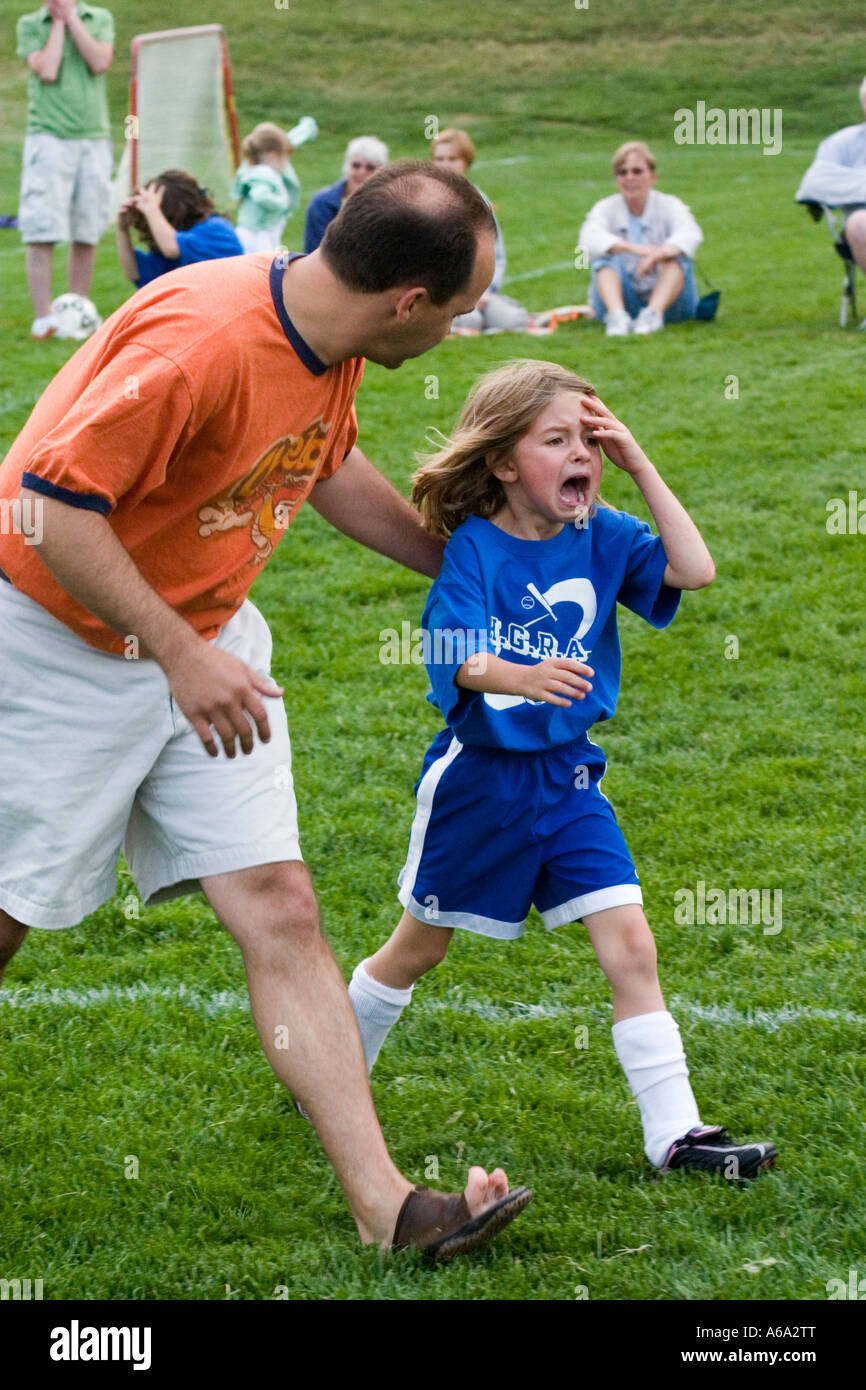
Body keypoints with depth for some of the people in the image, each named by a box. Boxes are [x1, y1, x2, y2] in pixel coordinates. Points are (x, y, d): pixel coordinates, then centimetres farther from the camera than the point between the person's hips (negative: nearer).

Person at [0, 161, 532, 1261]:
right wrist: (179, 654, -29)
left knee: (278, 910, -2)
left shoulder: (329, 343, -3)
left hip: (207, 638, 7)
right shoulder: (198, 339, -31)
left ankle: (385, 1208, -6)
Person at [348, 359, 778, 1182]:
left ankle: (674, 1132, -4)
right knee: (420, 947, 14)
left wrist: (639, 467, -13)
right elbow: (459, 657, -27)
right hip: (480, 775, -3)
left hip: (568, 776, 3)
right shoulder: (474, 548, -15)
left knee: (630, 948, -6)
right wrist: (522, 678, -49)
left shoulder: (599, 537, -2)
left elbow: (693, 570, -13)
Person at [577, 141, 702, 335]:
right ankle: (617, 315, -46)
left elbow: (691, 234, -23)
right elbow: (588, 239, -21)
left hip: (668, 298, -1)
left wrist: (657, 255, -44)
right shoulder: (606, 209, 2)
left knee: (677, 253, -24)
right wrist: (634, 248, -39)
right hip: (621, 299, 1)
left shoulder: (668, 205, 0)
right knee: (605, 255, -22)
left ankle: (654, 313, -45)